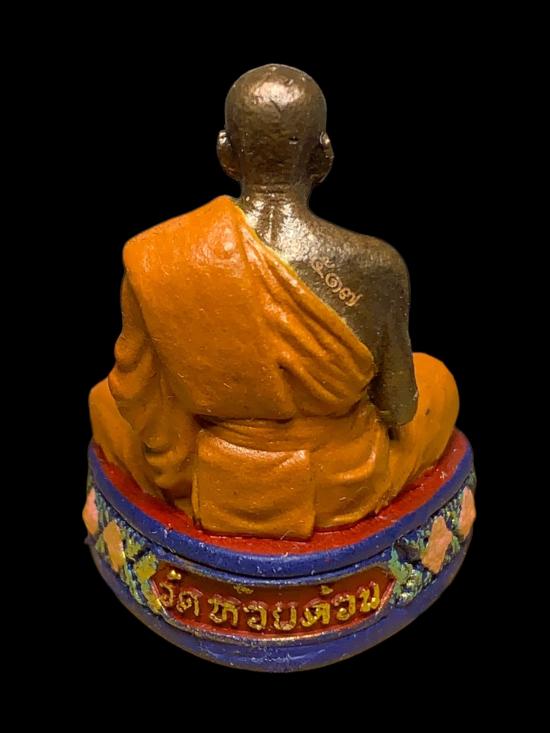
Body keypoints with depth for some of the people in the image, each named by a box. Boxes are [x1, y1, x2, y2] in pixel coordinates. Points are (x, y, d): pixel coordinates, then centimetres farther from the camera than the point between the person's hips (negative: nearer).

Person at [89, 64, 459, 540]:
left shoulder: (153, 260, -23)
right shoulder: (374, 267, -26)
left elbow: (137, 393, -10)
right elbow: (398, 409, -12)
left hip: (211, 488, 1)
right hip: (347, 489, 0)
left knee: (105, 400, 31)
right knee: (437, 381, 31)